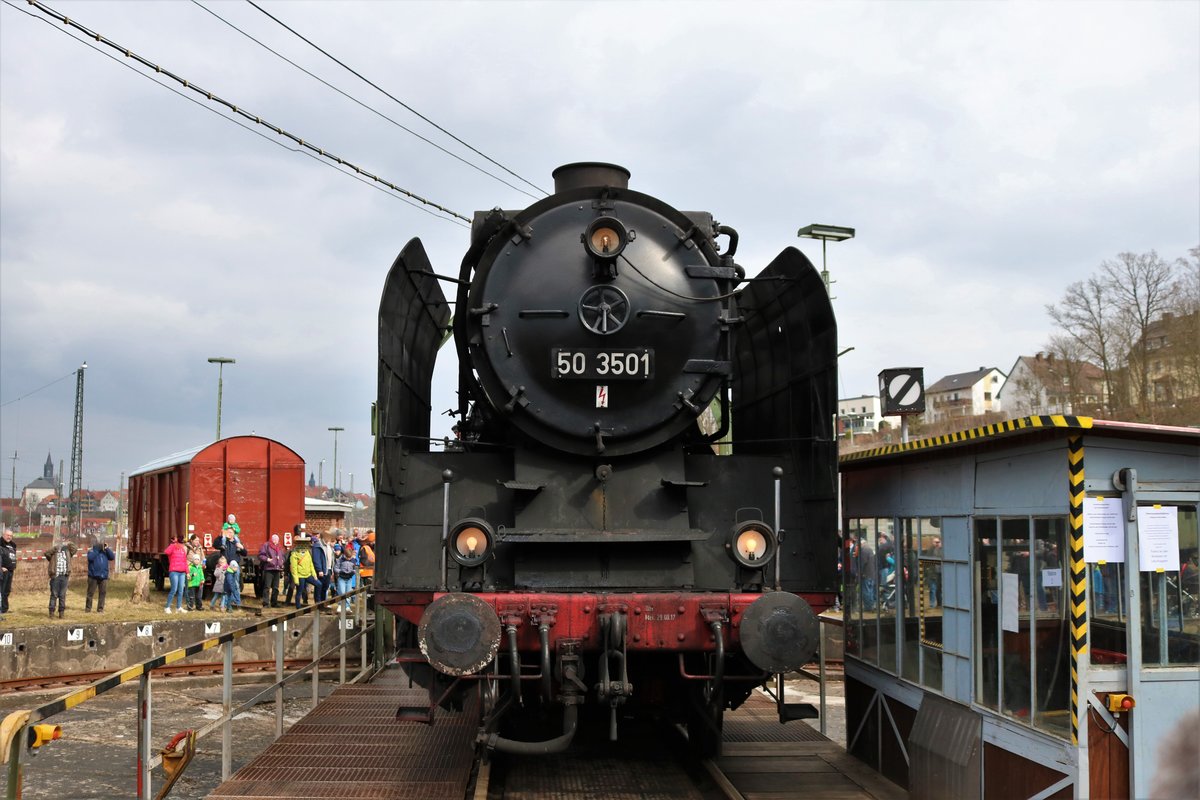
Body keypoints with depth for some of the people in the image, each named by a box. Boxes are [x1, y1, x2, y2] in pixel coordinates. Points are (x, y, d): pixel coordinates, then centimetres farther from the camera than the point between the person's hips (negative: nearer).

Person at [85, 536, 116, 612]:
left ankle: (100, 608, 9)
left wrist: (107, 549, -7)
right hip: (93, 576, -4)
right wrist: (97, 549, -16)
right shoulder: (92, 551, 1)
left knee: (103, 592, 3)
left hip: (103, 576, 4)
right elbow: (90, 558, -19)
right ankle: (88, 608, 7)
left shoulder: (105, 551, 13)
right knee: (90, 593, 0)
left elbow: (112, 557, 1)